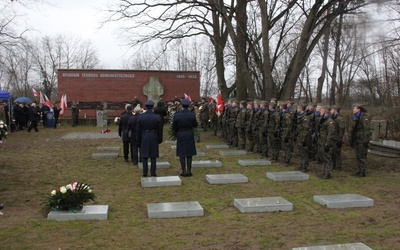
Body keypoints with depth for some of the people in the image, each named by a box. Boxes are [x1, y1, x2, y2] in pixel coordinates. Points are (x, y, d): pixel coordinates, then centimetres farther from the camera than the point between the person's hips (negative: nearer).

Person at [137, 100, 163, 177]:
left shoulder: (140, 117, -7)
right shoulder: (157, 117, -8)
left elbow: (138, 130, -1)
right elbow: (160, 130, -1)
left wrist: (139, 140, 9)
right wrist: (160, 139, 11)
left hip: (144, 138, 0)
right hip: (154, 138, 0)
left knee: (144, 156, 8)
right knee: (153, 156, 7)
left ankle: (145, 173, 10)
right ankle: (153, 173, 9)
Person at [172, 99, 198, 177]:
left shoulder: (177, 115, -12)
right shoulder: (192, 115, -11)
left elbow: (174, 127, -3)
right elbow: (195, 125, 0)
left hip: (180, 135, -1)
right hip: (190, 135, 1)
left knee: (182, 154, 7)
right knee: (189, 154, 10)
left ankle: (184, 171, 6)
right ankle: (189, 171, 11)